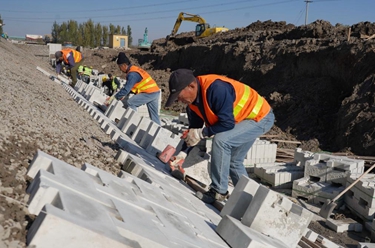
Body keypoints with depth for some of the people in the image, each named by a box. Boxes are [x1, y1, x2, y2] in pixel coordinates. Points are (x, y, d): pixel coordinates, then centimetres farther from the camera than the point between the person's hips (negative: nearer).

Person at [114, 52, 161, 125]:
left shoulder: (132, 74, -17)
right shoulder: (135, 69, 13)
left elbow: (126, 89, -20)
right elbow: (127, 86, 18)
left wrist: (115, 97, -12)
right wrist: (122, 95, 8)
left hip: (149, 93, -10)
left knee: (130, 103, -7)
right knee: (154, 115, 13)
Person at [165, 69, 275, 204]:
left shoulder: (216, 88, -35)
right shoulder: (192, 101, -6)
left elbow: (227, 123, -34)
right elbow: (194, 129, 3)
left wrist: (201, 133, -27)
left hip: (260, 116, -9)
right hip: (243, 120, 10)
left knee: (221, 140, -27)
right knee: (233, 161, 15)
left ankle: (218, 191, -15)